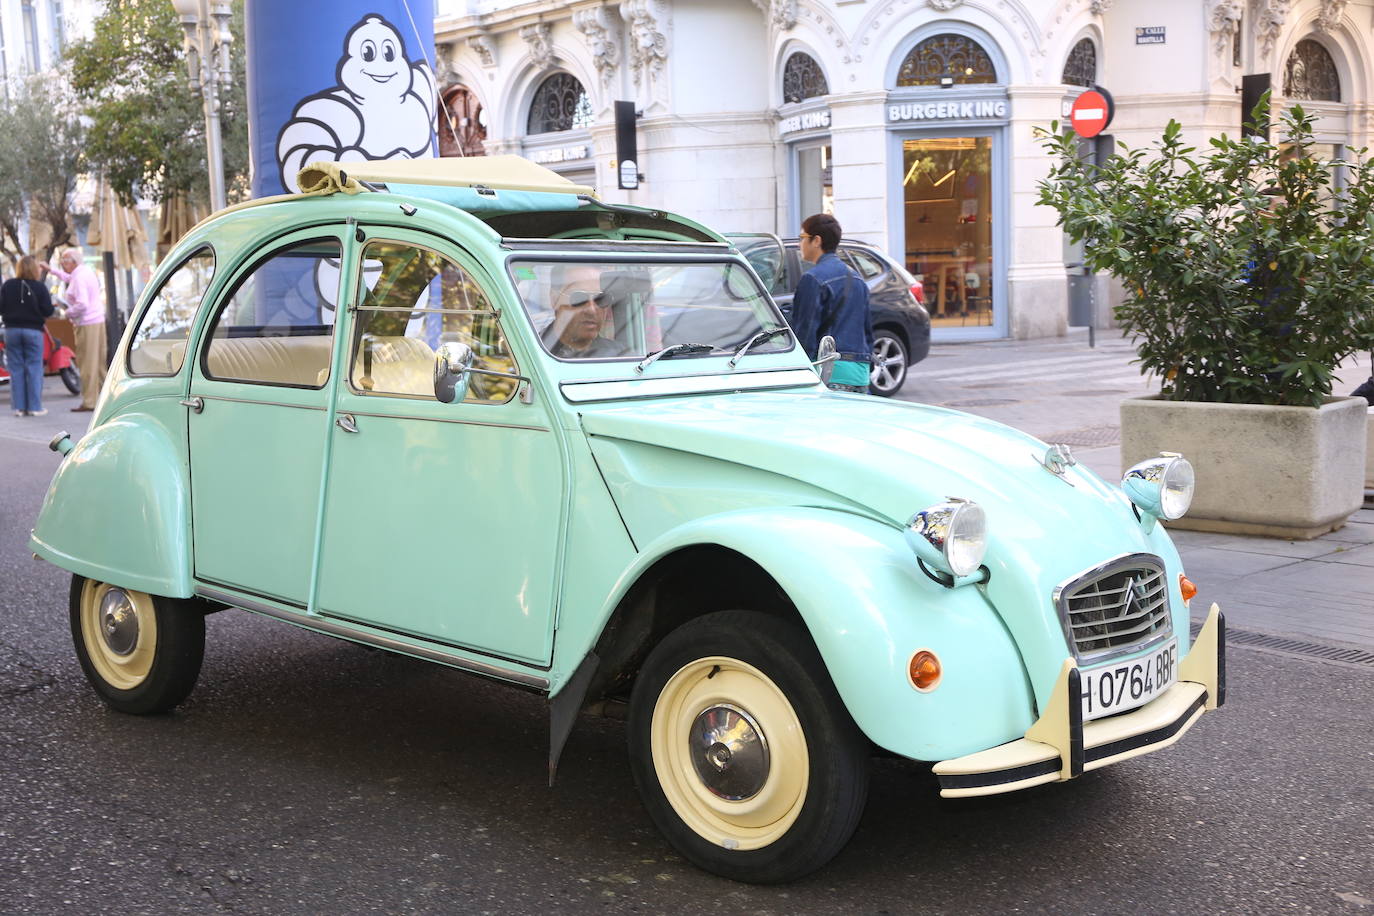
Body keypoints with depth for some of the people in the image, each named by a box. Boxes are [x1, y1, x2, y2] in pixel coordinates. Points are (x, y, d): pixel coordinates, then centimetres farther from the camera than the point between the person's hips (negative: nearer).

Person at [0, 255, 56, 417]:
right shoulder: (39, 287, -9)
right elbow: (48, 310, -10)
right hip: (33, 330, -3)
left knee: (16, 369, 7)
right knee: (34, 369, 3)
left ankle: (19, 407, 6)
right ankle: (35, 407, 2)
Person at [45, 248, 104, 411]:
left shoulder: (79, 278, -17)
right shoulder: (87, 271, 12)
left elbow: (82, 304, -25)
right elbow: (68, 277, 33)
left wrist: (69, 313, -9)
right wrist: (50, 269, 37)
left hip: (87, 324, -9)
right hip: (98, 320, 9)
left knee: (87, 363, -5)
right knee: (98, 361, 13)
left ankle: (89, 401, -3)